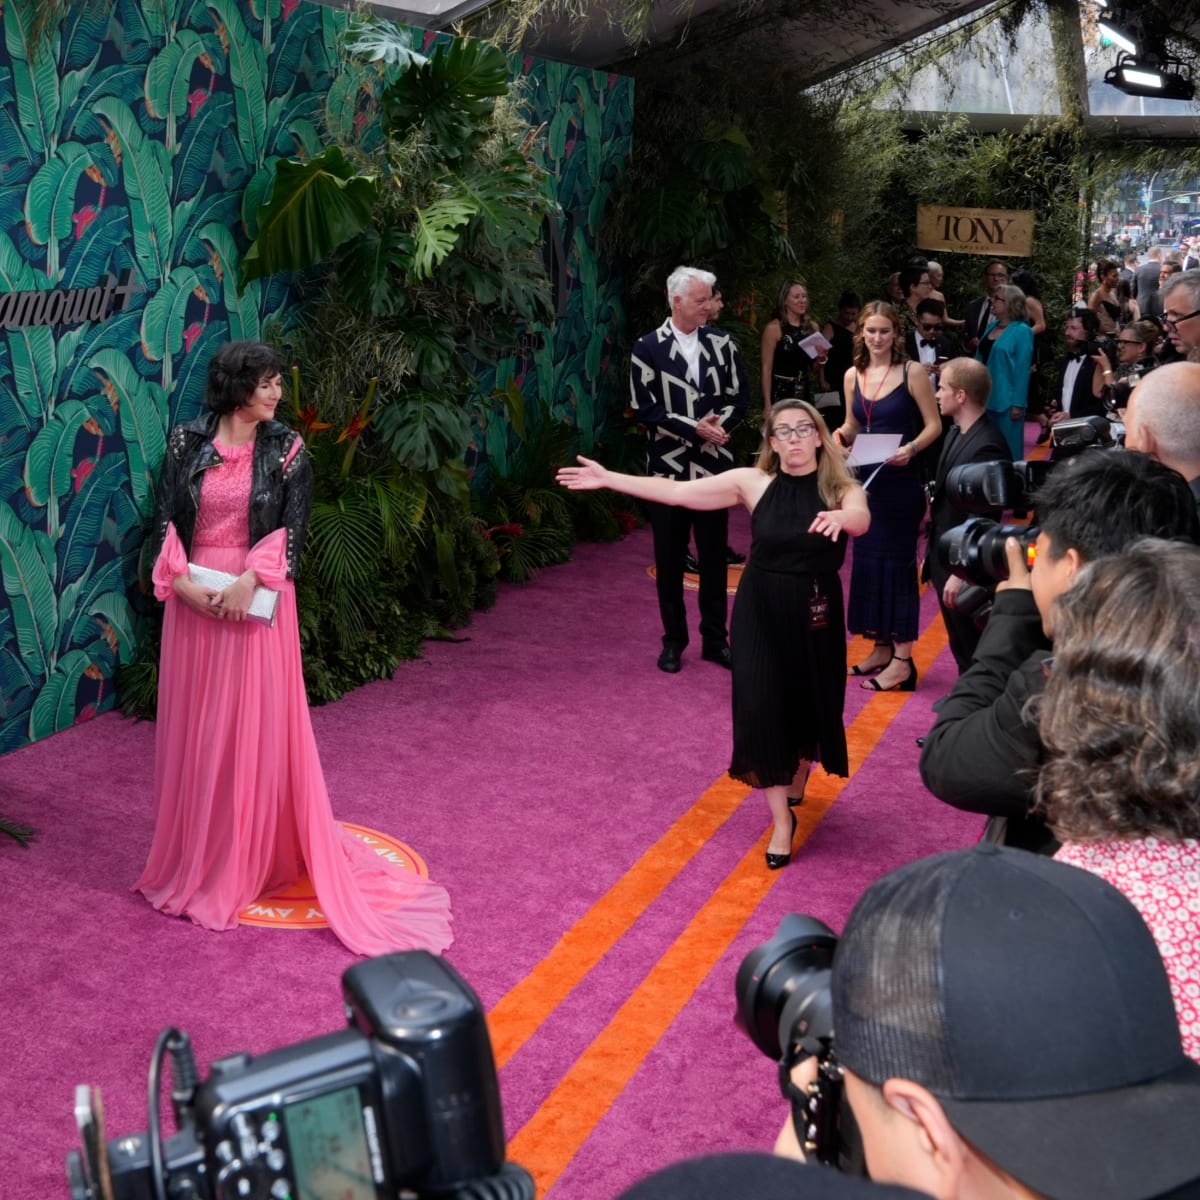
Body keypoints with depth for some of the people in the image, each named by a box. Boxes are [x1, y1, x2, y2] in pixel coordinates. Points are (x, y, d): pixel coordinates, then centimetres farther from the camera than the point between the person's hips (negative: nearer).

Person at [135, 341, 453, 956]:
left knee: (260, 729, 2)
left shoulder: (286, 448, -2)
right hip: (194, 598, 2)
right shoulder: (186, 441, 2)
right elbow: (165, 518, 1)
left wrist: (249, 579, -20)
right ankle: (199, 856, 26)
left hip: (259, 602, -2)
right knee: (195, 730, 10)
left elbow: (293, 528, -7)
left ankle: (260, 855, 16)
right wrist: (181, 580, -13)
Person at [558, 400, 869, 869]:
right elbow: (677, 491, -8)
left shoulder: (841, 489, -9)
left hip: (814, 616, 0)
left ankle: (797, 783, 47)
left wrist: (840, 517, -56)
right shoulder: (753, 482, -7)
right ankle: (781, 820, 10)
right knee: (762, 706, -5)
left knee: (809, 702, 15)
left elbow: (862, 519, -32)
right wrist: (608, 479, -11)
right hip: (759, 611, 0)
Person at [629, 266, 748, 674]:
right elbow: (645, 409, -8)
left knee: (714, 555, 9)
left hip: (715, 465, 2)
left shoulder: (722, 344, 4)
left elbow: (738, 399, 5)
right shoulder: (648, 349, -4)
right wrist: (694, 428, -15)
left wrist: (718, 424, -14)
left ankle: (715, 638, 19)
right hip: (669, 466, -2)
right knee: (670, 559, 6)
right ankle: (673, 640, 18)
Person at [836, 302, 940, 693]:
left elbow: (934, 426, -7)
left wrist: (910, 449, -25)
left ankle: (902, 660, 4)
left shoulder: (912, 373, -8)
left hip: (900, 481, -6)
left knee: (898, 562, -2)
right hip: (865, 480, 6)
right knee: (868, 561, 11)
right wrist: (840, 436, -6)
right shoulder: (852, 376, 6)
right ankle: (881, 648, 23)